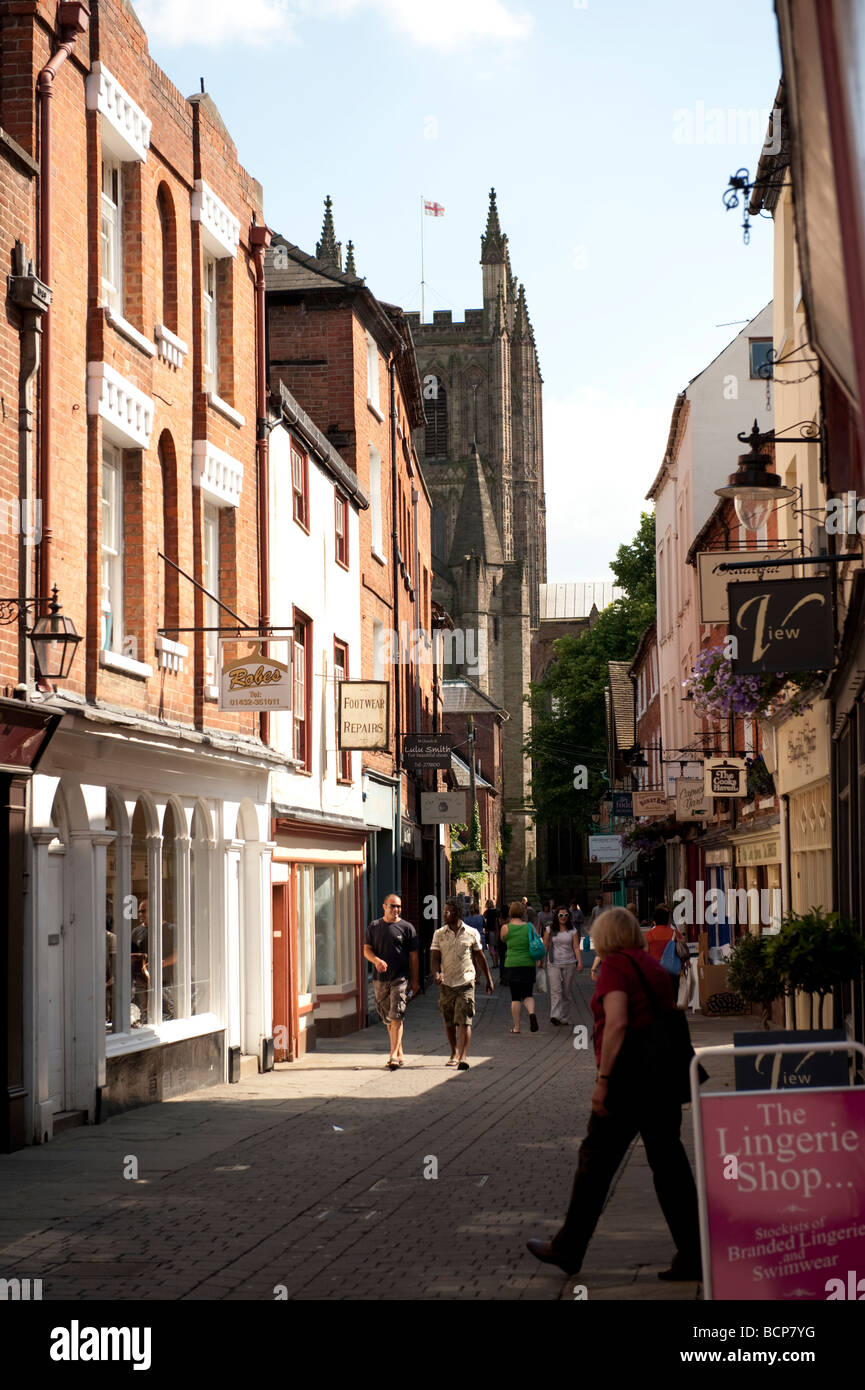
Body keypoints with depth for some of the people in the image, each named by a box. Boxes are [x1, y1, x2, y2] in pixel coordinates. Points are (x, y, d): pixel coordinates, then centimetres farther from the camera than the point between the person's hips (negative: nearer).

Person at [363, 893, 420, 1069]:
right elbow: (366, 949, 8)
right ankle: (399, 1054, 22)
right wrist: (376, 960, -15)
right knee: (388, 1020, 10)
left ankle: (394, 1056, -16)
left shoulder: (407, 928, 3)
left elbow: (413, 956, 4)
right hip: (380, 980, 3)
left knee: (396, 1017, -13)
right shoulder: (373, 927, 9)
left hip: (401, 979, -3)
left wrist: (414, 981, 2)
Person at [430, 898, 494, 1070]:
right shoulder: (439, 934, 4)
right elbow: (435, 957, -1)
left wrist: (489, 980, 14)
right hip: (446, 984, 3)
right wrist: (436, 973, -22)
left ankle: (463, 1057, -18)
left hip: (466, 983, -3)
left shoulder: (472, 933, 1)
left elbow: (480, 957, 11)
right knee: (449, 1022, 11)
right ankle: (454, 1053, 29)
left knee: (464, 1022, -12)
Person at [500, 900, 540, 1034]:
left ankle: (516, 1027, 7)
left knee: (515, 997, 6)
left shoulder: (506, 928, -4)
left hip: (512, 964, -1)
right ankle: (531, 1013, -18)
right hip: (529, 963, 1)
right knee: (528, 994, 11)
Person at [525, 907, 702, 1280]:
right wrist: (671, 1074, 18)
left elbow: (617, 1022, -18)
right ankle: (692, 1256, 4)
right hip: (664, 1075, 7)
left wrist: (603, 1079, -18)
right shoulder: (654, 967, 15)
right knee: (669, 1162, 7)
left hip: (629, 1073, -7)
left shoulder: (614, 965, -6)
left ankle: (567, 1249, 14)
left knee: (595, 1160, 4)